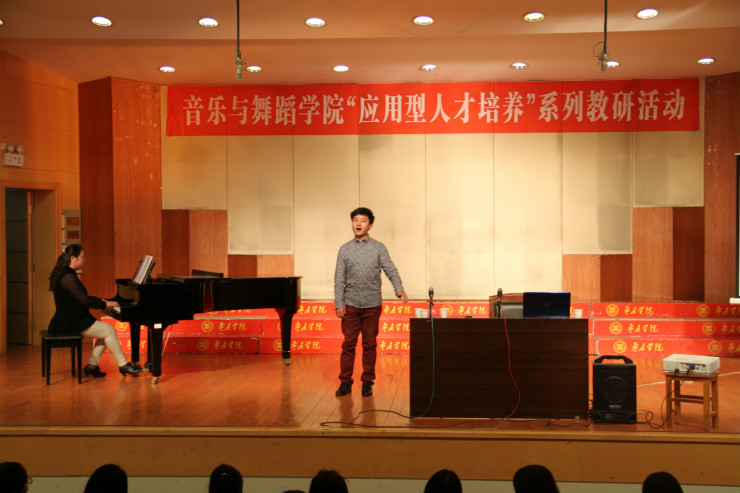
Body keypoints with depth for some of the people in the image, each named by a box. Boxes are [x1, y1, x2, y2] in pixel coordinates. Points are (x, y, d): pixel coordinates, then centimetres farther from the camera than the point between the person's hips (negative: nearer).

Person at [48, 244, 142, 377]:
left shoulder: (66, 274, 16)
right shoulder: (68, 276, -18)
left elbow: (81, 297, 23)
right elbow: (84, 300, -21)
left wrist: (100, 301, 16)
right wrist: (104, 304, -10)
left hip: (71, 319, 11)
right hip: (69, 323, -11)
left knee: (105, 331, 9)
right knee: (108, 330, -12)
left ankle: (91, 366, 7)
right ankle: (123, 365, -5)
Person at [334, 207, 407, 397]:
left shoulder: (379, 248, 3)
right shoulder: (345, 249, 5)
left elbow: (391, 270, -5)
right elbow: (339, 279, 3)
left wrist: (399, 289, -24)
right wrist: (339, 304, -4)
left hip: (372, 304, 0)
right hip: (350, 304, 0)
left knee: (370, 345, 6)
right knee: (348, 344, 2)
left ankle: (368, 382, 14)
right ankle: (345, 382, 10)